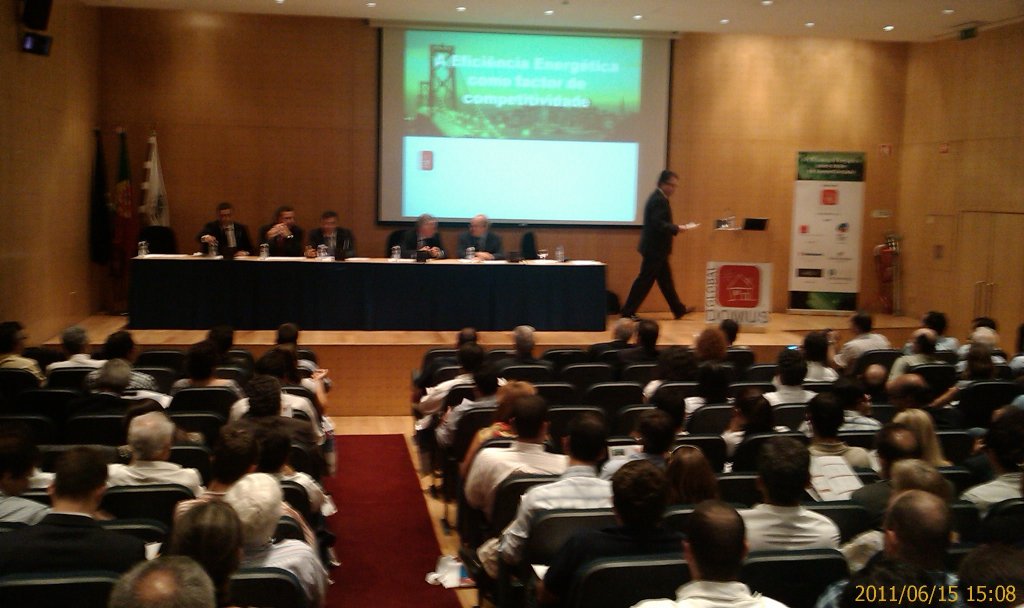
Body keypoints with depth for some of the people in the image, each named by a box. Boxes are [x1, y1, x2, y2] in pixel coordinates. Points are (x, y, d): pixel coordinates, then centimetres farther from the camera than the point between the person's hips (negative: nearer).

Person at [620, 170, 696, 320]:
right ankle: (628, 312, 0)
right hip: (655, 248, -11)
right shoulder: (659, 200, -18)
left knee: (666, 280, 15)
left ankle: (678, 310, 23)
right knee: (645, 281, -5)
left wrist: (675, 228, 10)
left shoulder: (658, 198, 15)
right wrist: (677, 228, -18)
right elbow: (658, 224, -26)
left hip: (657, 248, 11)